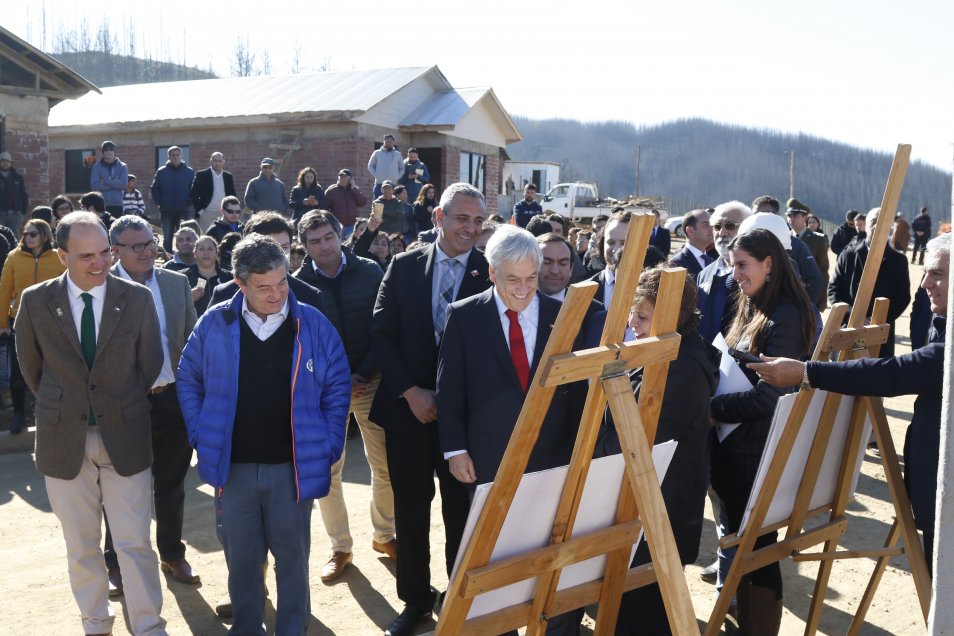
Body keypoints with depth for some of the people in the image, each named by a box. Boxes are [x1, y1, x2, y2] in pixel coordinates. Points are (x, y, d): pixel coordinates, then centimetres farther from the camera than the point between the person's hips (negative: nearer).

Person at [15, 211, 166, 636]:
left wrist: (121, 409, 10)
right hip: (64, 441, 1)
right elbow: (31, 366, 10)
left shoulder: (137, 299, -7)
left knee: (135, 545, 4)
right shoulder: (36, 301, -4)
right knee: (81, 547, 15)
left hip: (124, 439, -1)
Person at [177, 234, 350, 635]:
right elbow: (188, 380, 7)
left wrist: (328, 445, -4)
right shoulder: (215, 324, -5)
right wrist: (202, 435, 0)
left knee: (292, 560, 13)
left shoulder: (313, 325, -7)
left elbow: (338, 387, 0)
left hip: (293, 467, -1)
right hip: (233, 467, 1)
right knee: (242, 560, 16)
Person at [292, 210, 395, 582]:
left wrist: (363, 374, -10)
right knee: (327, 472, 5)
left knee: (386, 465, 6)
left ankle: (384, 535, 27)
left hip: (370, 383, 1)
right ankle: (340, 548, 22)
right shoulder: (299, 283, -4)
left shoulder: (370, 273, -2)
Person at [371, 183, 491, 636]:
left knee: (462, 513, 10)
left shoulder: (493, 272, -5)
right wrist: (411, 392, -10)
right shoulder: (404, 266, 1)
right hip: (408, 409, 2)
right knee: (411, 512, 14)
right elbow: (381, 334, -1)